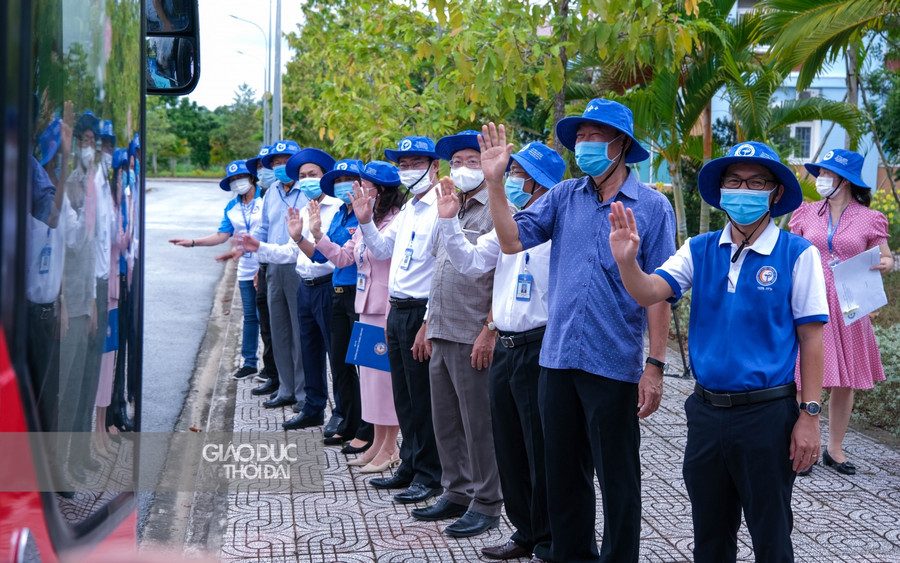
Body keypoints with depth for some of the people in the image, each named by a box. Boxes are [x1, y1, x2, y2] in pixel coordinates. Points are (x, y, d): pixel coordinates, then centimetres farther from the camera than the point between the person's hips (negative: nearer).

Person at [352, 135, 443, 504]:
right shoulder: (408, 210, 16)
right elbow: (381, 251, 24)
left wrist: (430, 325, -22)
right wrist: (365, 221, 6)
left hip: (423, 312, -9)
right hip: (397, 310, 9)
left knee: (423, 398, -1)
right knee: (403, 397, 15)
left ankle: (429, 476, 10)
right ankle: (409, 467, 26)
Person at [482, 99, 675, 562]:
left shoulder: (651, 206, -4)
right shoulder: (564, 197, 7)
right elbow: (512, 241, -2)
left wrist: (655, 366, -10)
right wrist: (495, 181, -10)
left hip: (613, 364, -4)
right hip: (558, 358, 4)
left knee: (617, 477, 6)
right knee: (563, 470, 16)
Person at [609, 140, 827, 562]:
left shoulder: (797, 254, -7)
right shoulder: (700, 251, 4)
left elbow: (811, 339, -7)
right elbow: (649, 293, -9)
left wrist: (809, 416, -10)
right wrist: (626, 261, -30)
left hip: (766, 414, -4)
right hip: (706, 411, 4)